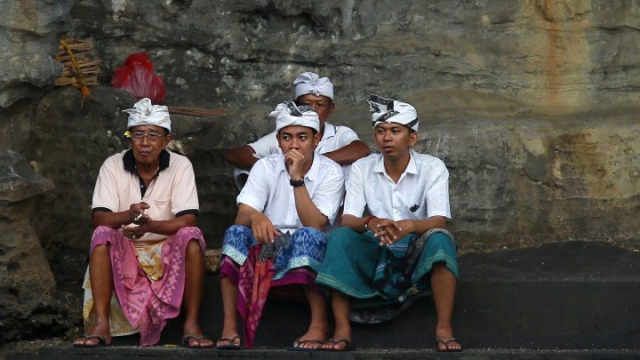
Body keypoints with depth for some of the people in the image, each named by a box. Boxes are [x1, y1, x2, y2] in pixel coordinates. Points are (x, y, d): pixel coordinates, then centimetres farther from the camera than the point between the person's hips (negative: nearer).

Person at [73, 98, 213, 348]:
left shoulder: (181, 166, -8)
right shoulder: (113, 166, -6)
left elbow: (187, 221, -16)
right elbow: (99, 219, -15)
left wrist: (151, 226, -35)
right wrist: (128, 216, -38)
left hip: (167, 251, -1)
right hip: (124, 251, 1)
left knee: (191, 236, -30)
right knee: (102, 234, -29)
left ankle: (191, 325, -28)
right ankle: (101, 325, -34)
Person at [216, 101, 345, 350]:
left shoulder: (330, 172, -8)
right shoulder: (266, 167, -1)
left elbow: (315, 226, -20)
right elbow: (241, 216, -13)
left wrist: (297, 178, -24)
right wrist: (255, 217, -37)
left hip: (308, 255, -2)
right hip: (268, 248, 2)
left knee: (308, 236, -35)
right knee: (236, 233, -27)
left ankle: (319, 324, -28)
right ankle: (230, 326, -28)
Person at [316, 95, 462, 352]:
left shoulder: (433, 168, -7)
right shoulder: (362, 169, -2)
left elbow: (439, 221, -19)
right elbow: (348, 220, -12)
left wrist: (409, 226, -42)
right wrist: (369, 223, -36)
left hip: (417, 253, -1)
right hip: (376, 254, 2)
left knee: (439, 239, -33)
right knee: (340, 237, -27)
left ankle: (444, 329, -33)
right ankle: (342, 329, -30)